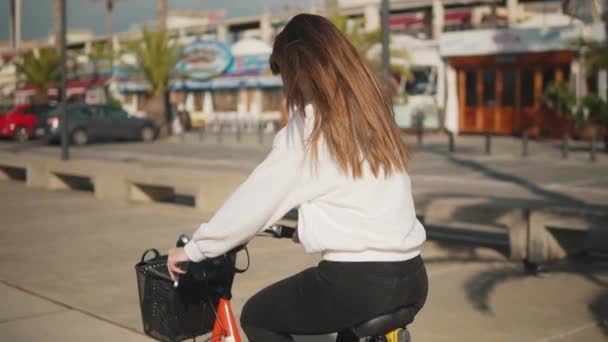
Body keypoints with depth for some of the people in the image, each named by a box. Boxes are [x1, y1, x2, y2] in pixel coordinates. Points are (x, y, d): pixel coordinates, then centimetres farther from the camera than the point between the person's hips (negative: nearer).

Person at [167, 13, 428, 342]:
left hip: (356, 283, -7)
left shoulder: (308, 127, -8)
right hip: (412, 279, 7)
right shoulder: (375, 111, 11)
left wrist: (193, 249, 6)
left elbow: (253, 201, -6)